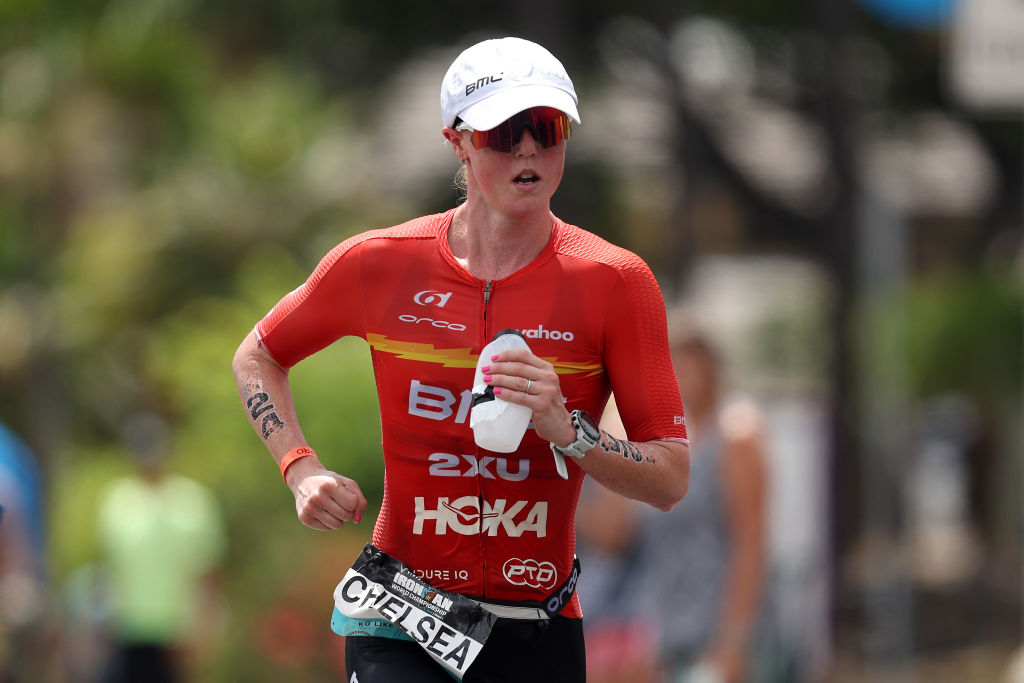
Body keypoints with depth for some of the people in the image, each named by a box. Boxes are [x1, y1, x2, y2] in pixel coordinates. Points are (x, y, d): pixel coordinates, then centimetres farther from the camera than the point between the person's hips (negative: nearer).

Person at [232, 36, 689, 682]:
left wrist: (566, 430, -21)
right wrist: (302, 470, 1)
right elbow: (258, 357, 17)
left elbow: (671, 480, -4)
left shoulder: (615, 282, -3)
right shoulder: (379, 263, -1)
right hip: (398, 628, -1)